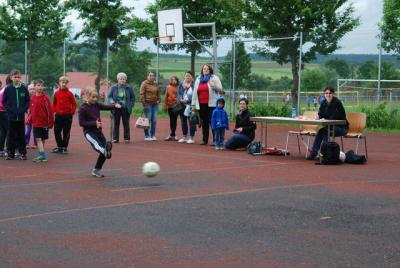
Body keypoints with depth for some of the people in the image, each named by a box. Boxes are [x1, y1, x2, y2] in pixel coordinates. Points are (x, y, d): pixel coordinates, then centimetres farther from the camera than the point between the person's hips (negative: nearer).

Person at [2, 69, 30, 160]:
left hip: (21, 116, 0)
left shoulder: (24, 88, -1)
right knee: (11, 135, 6)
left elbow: (27, 101, 5)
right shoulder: (8, 89, -2)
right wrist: (10, 110, -10)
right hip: (11, 116, 0)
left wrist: (24, 109, -8)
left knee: (21, 135, 6)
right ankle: (10, 153, 13)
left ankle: (22, 153, 14)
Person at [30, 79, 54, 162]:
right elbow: (31, 110, 11)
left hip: (44, 123, -2)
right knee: (38, 139, -5)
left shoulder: (45, 98, -9)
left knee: (43, 139, 9)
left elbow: (50, 111, -8)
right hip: (36, 123, 2)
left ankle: (42, 155, 18)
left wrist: (50, 123, -9)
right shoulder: (32, 98, 2)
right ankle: (42, 156, -6)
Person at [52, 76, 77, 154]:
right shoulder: (56, 93, 4)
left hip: (67, 116, -3)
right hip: (58, 115, 3)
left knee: (66, 132, 2)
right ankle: (60, 146, 16)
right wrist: (54, 110, 2)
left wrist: (72, 112, -8)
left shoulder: (69, 94, -3)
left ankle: (65, 147, 12)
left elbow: (74, 104, 0)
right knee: (57, 131, 3)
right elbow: (54, 103, 14)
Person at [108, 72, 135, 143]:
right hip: (116, 108, 0)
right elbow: (110, 96, 6)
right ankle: (115, 138, 8)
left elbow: (133, 97, 8)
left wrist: (131, 105, -3)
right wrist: (111, 101, -15)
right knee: (116, 123, 3)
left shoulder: (128, 88, 3)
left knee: (126, 124, 3)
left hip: (126, 108, 0)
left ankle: (127, 138, 10)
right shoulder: (114, 87, 3)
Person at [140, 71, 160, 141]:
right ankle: (147, 136, 2)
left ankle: (153, 135, 11)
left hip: (155, 104, 5)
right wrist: (144, 104, -13)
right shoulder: (144, 84, -4)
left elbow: (158, 93, 22)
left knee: (154, 120, 3)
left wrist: (159, 100, 9)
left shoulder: (156, 84, 13)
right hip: (148, 104, -5)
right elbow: (142, 94, -8)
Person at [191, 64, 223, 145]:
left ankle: (215, 140, -8)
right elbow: (194, 92, 17)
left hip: (211, 104, -5)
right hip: (201, 104, 5)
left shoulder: (214, 78, 3)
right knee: (204, 122, 9)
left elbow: (220, 88, -1)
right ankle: (205, 140, 16)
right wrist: (193, 103, 14)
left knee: (212, 122, -9)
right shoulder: (198, 79, 16)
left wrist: (214, 86, -21)